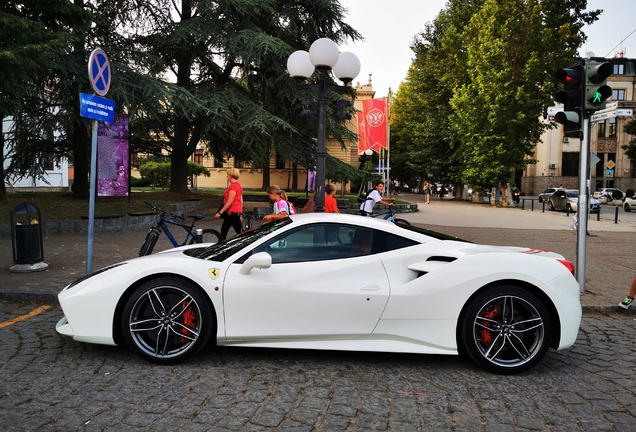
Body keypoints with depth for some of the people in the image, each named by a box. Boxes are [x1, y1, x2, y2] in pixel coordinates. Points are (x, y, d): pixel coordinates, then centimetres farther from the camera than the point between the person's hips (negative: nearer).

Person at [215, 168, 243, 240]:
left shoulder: (233, 186, -16)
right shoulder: (238, 185, 14)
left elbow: (230, 202, -20)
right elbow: (241, 202, 15)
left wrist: (220, 212, -17)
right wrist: (240, 214, 19)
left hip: (233, 213, -10)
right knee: (223, 231, 14)